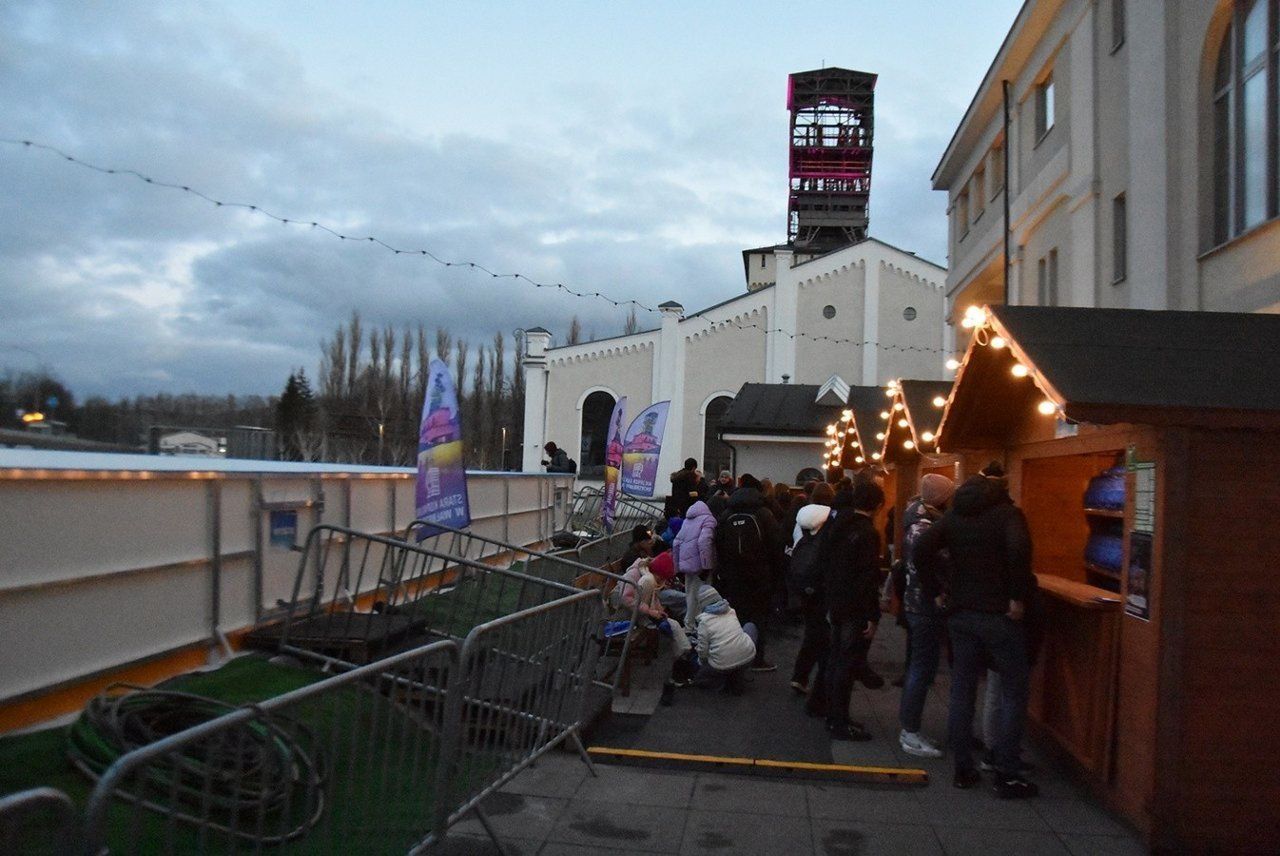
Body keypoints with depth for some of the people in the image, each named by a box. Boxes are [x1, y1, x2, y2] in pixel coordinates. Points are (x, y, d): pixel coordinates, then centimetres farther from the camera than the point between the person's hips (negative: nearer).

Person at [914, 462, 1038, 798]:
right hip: (1000, 615, -5)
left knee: (961, 692, 11)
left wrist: (936, 586, 3)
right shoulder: (1008, 512, -7)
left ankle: (963, 770, 17)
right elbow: (1019, 550, -25)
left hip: (960, 613, 5)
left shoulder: (955, 514, 9)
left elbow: (922, 547, -1)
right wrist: (1018, 596, -17)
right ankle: (1007, 776, 5)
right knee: (1013, 693, 5)